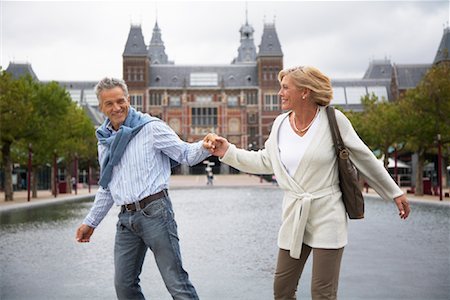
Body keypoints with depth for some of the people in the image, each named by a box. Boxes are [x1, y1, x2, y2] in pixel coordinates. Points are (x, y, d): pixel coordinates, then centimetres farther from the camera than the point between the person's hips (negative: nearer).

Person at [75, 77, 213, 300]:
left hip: (154, 211, -6)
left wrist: (205, 146, -27)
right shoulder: (105, 139, 15)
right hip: (126, 218, 7)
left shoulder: (150, 127, -4)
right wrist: (91, 222, 24)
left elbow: (185, 154, -5)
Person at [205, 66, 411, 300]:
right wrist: (228, 152, 6)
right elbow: (264, 162, 14)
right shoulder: (280, 124, 4)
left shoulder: (333, 120, -9)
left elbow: (364, 158, -1)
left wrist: (395, 193, 5)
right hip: (293, 217, 5)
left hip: (327, 217, -5)